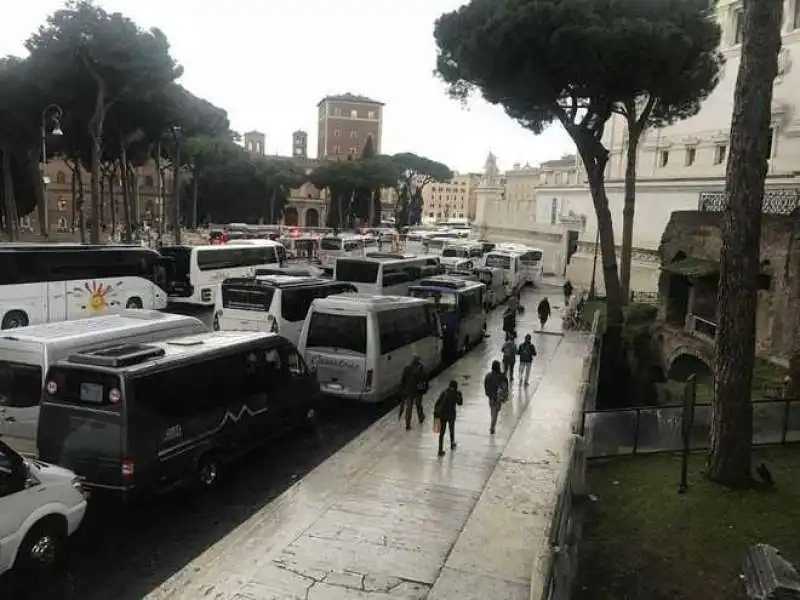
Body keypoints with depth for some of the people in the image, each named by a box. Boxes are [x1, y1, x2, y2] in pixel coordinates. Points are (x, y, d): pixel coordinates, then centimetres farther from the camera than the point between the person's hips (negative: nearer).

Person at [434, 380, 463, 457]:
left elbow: (437, 402, -3)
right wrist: (460, 395, 15)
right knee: (452, 429, 24)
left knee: (442, 432, 6)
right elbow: (460, 403, 6)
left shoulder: (444, 392, 1)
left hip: (442, 414, 2)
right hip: (451, 414, -2)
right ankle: (452, 444, 45)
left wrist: (435, 412, 2)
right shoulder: (455, 394, -8)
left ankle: (440, 450, 3)